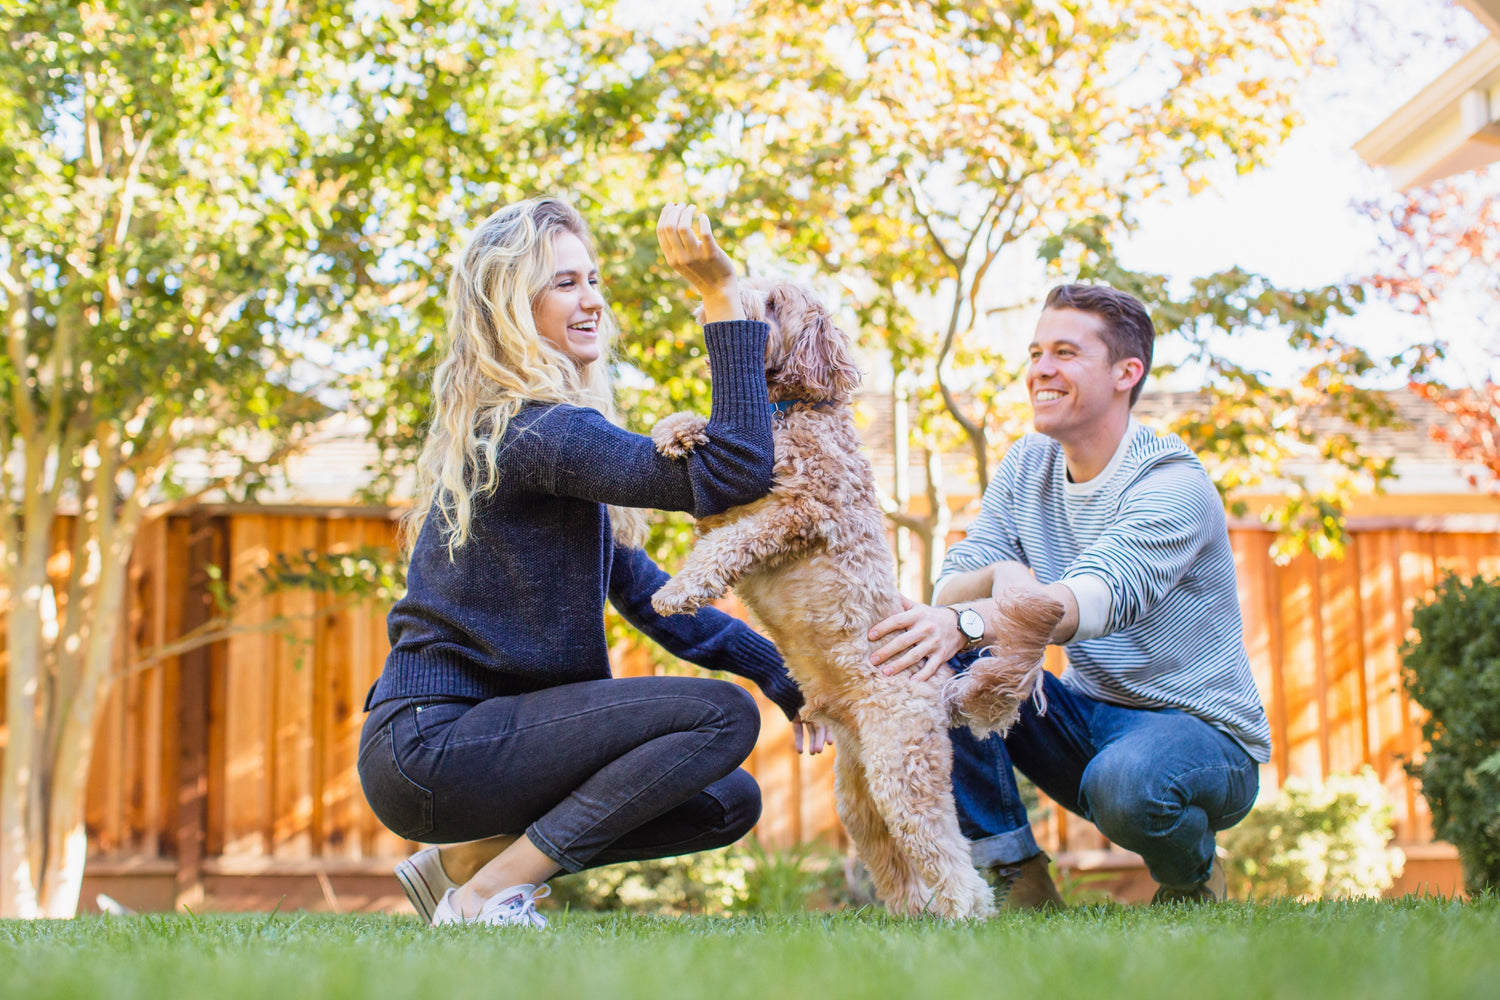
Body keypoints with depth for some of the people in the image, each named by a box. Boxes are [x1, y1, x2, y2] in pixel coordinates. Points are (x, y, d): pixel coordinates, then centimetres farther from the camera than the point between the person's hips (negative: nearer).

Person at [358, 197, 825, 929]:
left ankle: (466, 858, 10)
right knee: (723, 717, -18)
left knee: (729, 802, 9)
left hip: (454, 740, 9)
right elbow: (733, 475, -28)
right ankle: (489, 894, -12)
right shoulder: (541, 431, -16)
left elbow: (644, 593, 16)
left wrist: (780, 675, 10)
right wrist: (720, 292, -25)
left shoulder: (504, 429, 16)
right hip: (429, 747, -9)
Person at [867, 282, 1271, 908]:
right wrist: (1000, 577, -31)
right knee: (936, 663, -15)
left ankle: (1190, 879, -1)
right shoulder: (1027, 465, 3)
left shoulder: (1173, 486, -18)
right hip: (1089, 717, 6)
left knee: (1126, 781, -39)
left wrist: (968, 622, -53)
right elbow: (948, 592, -7)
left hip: (1201, 732, -5)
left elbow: (1101, 598, -36)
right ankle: (1017, 878, -7)